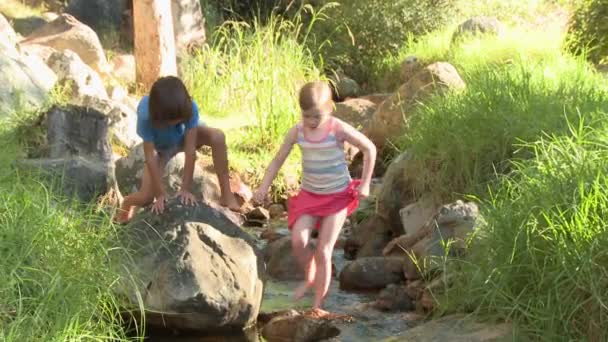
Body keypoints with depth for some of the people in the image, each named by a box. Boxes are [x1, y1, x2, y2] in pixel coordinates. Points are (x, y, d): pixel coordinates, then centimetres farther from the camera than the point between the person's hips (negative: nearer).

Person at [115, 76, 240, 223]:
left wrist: (186, 188, -33)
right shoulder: (145, 115, -40)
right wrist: (160, 194, -30)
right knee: (146, 197, -18)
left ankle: (226, 194, -18)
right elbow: (150, 156, -34)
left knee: (218, 137, -31)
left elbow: (190, 149, -34)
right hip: (160, 146, -1)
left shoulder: (189, 108, -38)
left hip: (184, 136, 1)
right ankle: (127, 203, 21)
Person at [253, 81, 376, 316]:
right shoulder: (297, 131, -6)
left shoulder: (338, 129, -15)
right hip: (309, 194, 3)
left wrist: (365, 183, -4)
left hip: (338, 196, -3)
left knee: (324, 250, -6)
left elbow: (369, 149, -4)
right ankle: (309, 278, 12)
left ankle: (318, 305, 3)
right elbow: (278, 160, 4)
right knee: (298, 240, -19)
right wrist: (263, 188, -6)